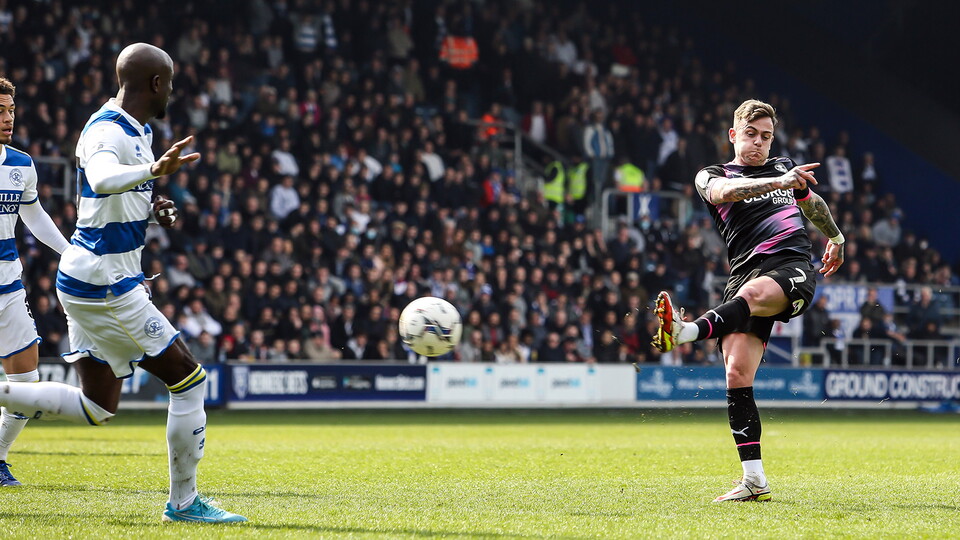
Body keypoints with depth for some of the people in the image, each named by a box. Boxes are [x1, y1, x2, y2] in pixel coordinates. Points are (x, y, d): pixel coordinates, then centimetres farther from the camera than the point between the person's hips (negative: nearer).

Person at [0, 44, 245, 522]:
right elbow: (101, 179, -41)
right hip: (106, 284, -10)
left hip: (91, 281, 10)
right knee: (189, 380, -5)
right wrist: (153, 170, -59)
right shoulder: (108, 132, -17)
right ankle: (183, 502, 3)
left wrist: (151, 209, 12)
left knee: (98, 407, 14)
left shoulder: (137, 131, 14)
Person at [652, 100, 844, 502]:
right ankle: (754, 481, -11)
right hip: (746, 270, 1)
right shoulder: (712, 176, 13)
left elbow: (813, 203, 46)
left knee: (751, 293, -37)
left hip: (794, 269, -1)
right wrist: (779, 183, -25)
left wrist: (835, 237, 58)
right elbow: (724, 192, -12)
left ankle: (684, 332, -67)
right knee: (736, 374, -13)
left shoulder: (786, 168, 24)